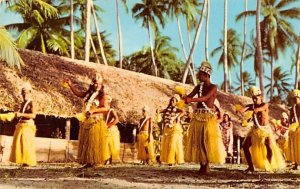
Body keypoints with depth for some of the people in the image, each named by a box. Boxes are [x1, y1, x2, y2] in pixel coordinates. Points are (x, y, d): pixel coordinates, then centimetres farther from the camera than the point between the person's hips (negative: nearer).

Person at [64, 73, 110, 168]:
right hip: (86, 122, 6)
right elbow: (77, 92, 12)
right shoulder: (88, 94, 11)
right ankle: (88, 162, 13)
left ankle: (97, 162, 0)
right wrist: (70, 85, -2)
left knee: (95, 143, -5)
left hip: (96, 122, -6)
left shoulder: (101, 96, -5)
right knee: (86, 143, 7)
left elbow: (106, 108, -14)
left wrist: (93, 110, -21)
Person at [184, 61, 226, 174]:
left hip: (209, 117, -5)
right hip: (197, 116, 6)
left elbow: (205, 98, -21)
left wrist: (191, 100, -33)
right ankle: (202, 165, 10)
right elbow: (189, 96, 5)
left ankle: (207, 165, -1)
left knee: (208, 140, -7)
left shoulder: (213, 87, -4)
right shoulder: (199, 87, 13)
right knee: (197, 141, 3)